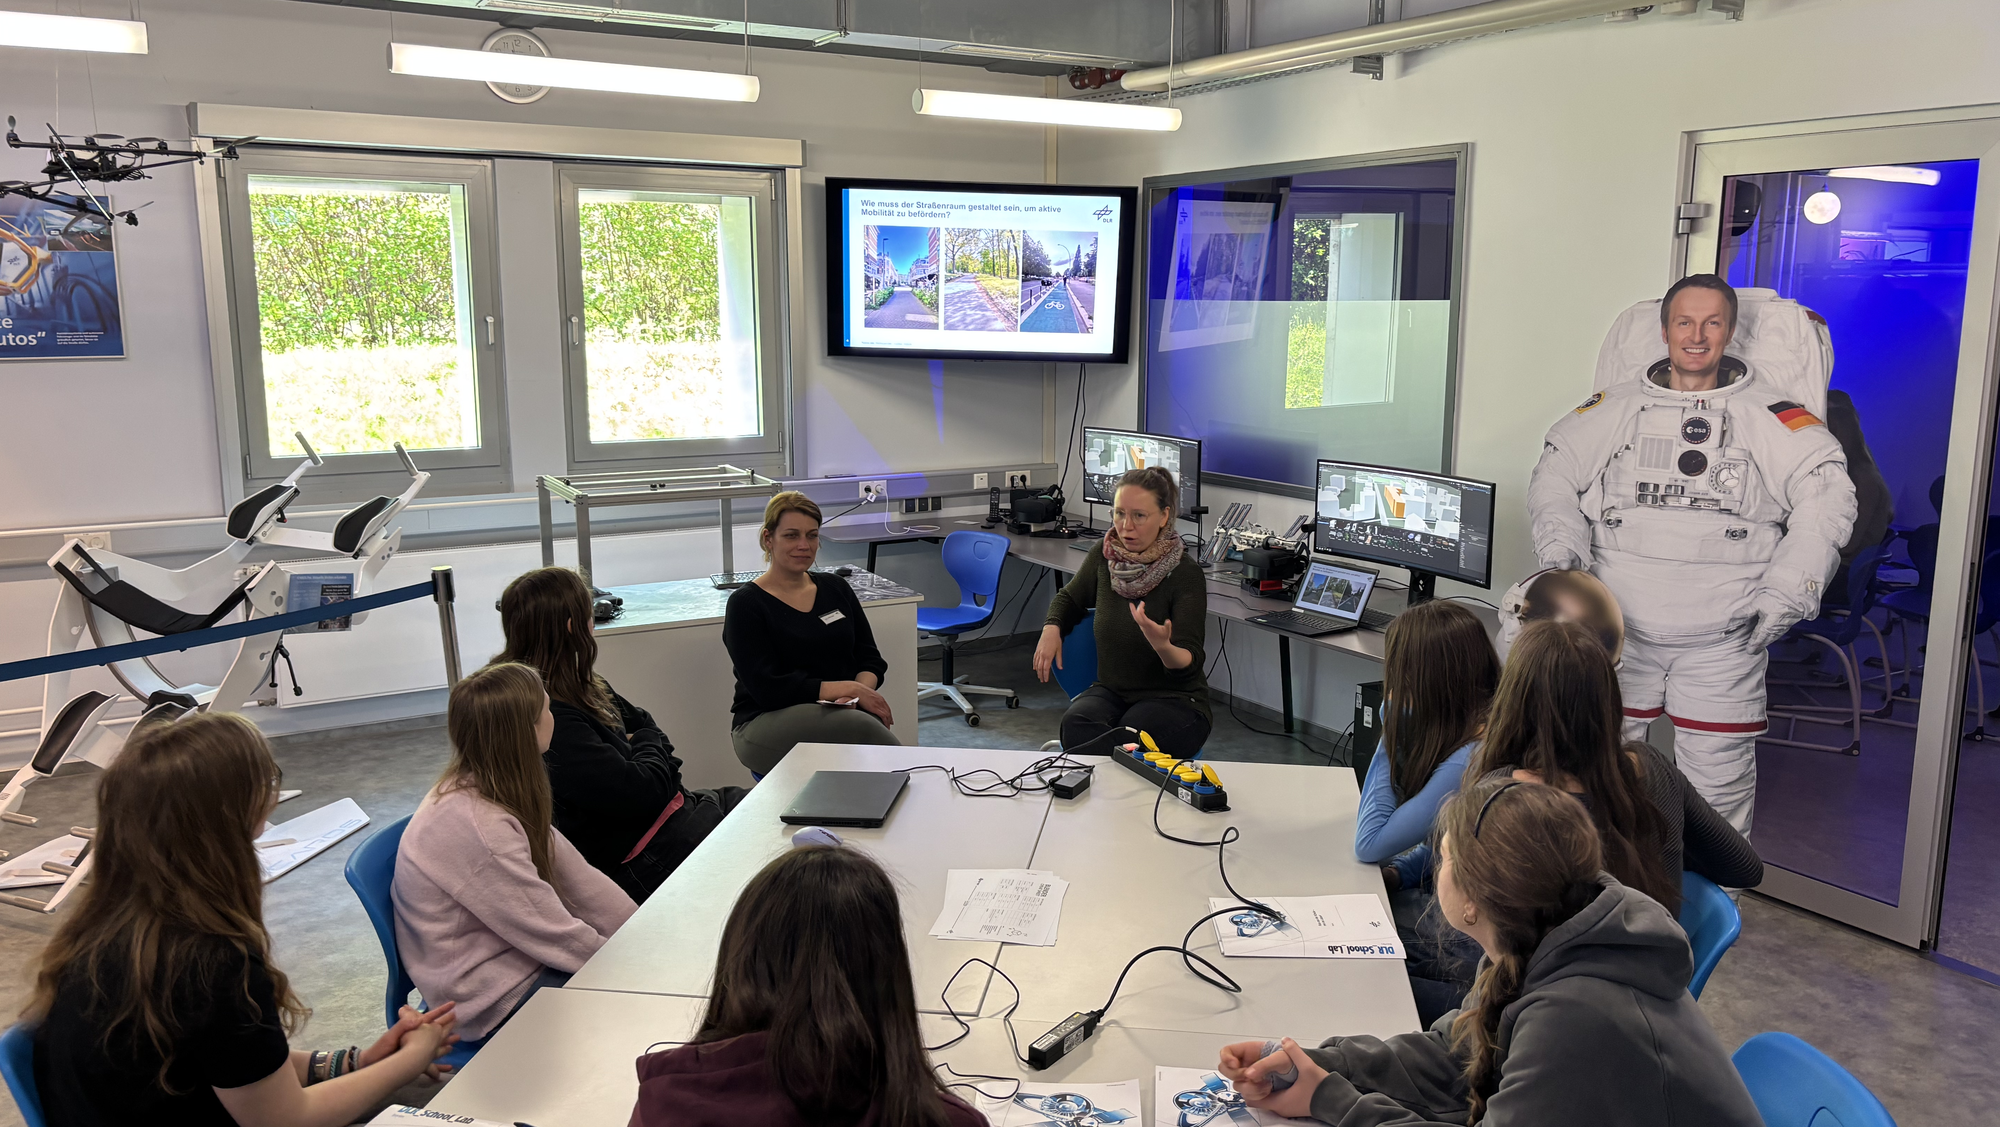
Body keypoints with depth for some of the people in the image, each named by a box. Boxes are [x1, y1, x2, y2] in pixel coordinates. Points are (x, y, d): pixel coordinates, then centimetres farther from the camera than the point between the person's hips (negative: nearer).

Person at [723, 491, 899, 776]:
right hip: (766, 724, -4)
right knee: (862, 726, -34)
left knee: (871, 719, -35)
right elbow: (768, 689, -11)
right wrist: (849, 688, -17)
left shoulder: (836, 589, 15)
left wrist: (861, 690, -13)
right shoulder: (746, 604, -2)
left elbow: (871, 659, 12)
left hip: (839, 712, 4)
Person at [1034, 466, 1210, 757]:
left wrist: (1163, 646, -38)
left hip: (1174, 698, -3)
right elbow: (1069, 598, 22)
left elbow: (1188, 664, -15)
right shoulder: (1104, 554, 1)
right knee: (1076, 722, -32)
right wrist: (1052, 629, 0)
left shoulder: (1185, 574, -13)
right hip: (1111, 690, 4)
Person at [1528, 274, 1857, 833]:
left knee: (1718, 779, 2)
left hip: (1723, 638, -1)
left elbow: (1827, 492, -2)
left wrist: (1787, 591, -9)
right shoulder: (1620, 405, 9)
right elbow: (1555, 473, 11)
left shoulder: (1767, 413, 3)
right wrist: (1560, 551, -4)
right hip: (1619, 629, 2)